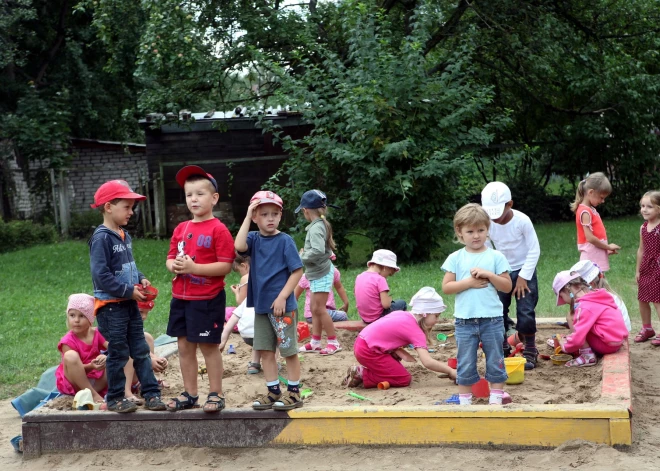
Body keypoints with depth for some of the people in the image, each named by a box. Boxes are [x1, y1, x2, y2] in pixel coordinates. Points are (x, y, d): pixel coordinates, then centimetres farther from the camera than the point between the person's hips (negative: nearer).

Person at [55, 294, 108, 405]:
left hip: (96, 380, 5)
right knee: (71, 356, -32)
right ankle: (93, 395, -27)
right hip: (73, 384, -4)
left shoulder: (96, 334, -1)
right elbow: (72, 366, -18)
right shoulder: (68, 341, -15)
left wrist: (105, 358, -33)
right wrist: (90, 366, -36)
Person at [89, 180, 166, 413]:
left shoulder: (124, 236, 10)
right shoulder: (102, 238, -17)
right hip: (111, 305, -8)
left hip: (130, 304, 8)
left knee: (141, 350, 9)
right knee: (118, 353, 2)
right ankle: (115, 398, 15)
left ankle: (151, 393, 14)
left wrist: (141, 279, 0)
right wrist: (129, 291, -20)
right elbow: (101, 275, -22)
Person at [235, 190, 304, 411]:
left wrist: (282, 297, -16)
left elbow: (297, 271, -10)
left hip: (282, 306, -5)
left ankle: (294, 392, 14)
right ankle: (273, 391, 22)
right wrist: (247, 217, -15)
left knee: (289, 350, 3)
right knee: (265, 350, 11)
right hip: (261, 305, 5)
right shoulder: (254, 239, 4)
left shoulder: (285, 240, -9)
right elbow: (239, 246, -19)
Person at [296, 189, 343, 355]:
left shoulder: (316, 228, -22)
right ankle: (315, 342, 22)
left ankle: (334, 342, 5)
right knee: (315, 308, 14)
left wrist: (303, 256, -19)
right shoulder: (322, 224, 8)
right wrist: (306, 252, 0)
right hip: (318, 273, 10)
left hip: (321, 274, -10)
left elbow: (318, 251, -35)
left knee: (319, 309, -3)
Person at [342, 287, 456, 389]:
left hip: (362, 343, 9)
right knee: (405, 379, -3)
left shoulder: (401, 314, 10)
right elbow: (427, 362, -21)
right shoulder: (416, 331, -14)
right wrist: (450, 371, -12)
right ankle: (362, 375, -4)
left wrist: (401, 353, -2)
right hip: (368, 352, -9)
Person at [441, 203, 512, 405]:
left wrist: (488, 275, -15)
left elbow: (507, 286, -2)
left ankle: (496, 397, 19)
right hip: (464, 320, 0)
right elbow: (446, 287, -4)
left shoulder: (496, 257, 1)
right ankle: (464, 400, 17)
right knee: (465, 363, 8)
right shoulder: (455, 258, 1)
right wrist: (470, 282, -14)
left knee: (495, 360, 9)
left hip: (492, 319, 0)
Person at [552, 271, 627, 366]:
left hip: (608, 346, -10)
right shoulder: (595, 297, 9)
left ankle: (588, 356, -11)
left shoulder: (585, 307, -19)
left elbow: (577, 338, -24)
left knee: (571, 319, -8)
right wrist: (568, 338, 14)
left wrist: (566, 347, -5)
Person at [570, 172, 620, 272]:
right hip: (592, 259, -9)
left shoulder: (591, 210, 14)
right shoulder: (585, 212, -15)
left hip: (598, 258, 9)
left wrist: (606, 249, 6)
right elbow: (590, 238, -20)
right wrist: (608, 247, -9)